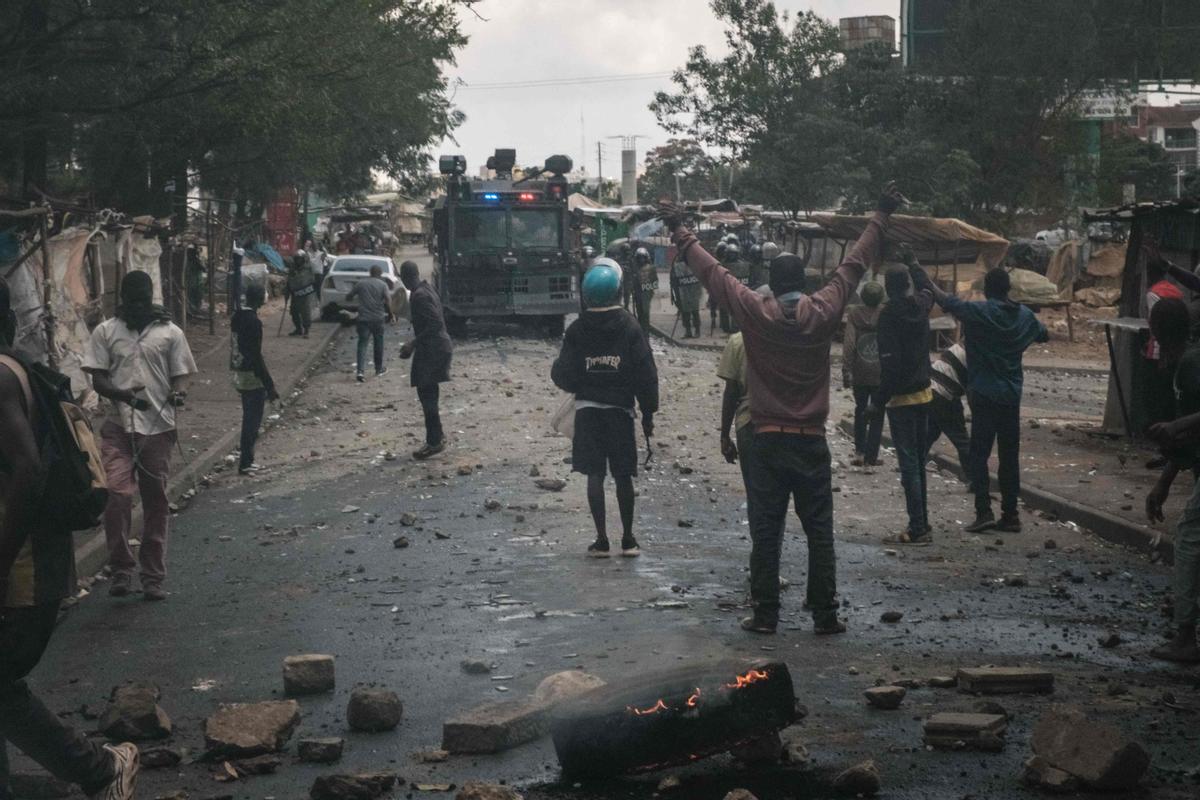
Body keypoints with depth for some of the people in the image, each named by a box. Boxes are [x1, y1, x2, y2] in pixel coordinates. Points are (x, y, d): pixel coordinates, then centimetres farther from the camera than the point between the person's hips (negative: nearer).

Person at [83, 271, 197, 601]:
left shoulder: (170, 333, 6)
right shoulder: (105, 332, 5)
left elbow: (180, 375, 7)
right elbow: (98, 380, 0)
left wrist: (178, 392, -17)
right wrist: (124, 395, -19)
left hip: (159, 428, 1)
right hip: (119, 427, -1)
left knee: (156, 503, 6)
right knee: (117, 495, -15)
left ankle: (153, 576, 16)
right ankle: (121, 568, -1)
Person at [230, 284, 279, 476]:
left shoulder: (237, 317, 7)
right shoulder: (253, 322, -21)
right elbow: (256, 356, -22)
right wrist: (269, 386, -17)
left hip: (240, 375, 9)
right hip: (252, 377, -9)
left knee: (249, 418, 17)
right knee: (252, 421, 0)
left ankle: (246, 459, 23)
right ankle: (245, 463, 3)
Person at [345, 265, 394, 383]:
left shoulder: (360, 284, 4)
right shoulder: (383, 285, -1)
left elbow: (348, 297, 8)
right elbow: (388, 300, -15)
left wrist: (357, 297, 28)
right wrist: (390, 314, -4)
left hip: (363, 318, 1)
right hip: (378, 318, -1)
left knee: (362, 344, -1)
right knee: (378, 343, 16)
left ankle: (359, 370, -17)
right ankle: (379, 369, 26)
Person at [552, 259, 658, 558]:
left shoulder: (577, 329, -4)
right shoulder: (629, 326, -5)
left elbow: (565, 375, -6)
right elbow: (645, 373, -6)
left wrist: (557, 370, 18)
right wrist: (648, 413, 2)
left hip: (587, 409, 0)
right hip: (620, 409, 0)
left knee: (595, 475, 4)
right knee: (623, 476, 8)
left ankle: (601, 540, 3)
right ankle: (628, 540, 11)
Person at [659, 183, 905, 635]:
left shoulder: (755, 313, -7)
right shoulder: (824, 313, -4)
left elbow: (711, 272, 1)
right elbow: (853, 266, 6)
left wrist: (680, 232, 12)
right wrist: (881, 217, 16)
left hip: (767, 444, -1)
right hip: (812, 444, 1)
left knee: (765, 534, 3)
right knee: (819, 533, 6)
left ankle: (765, 615, 4)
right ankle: (825, 615, 7)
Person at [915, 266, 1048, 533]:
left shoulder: (978, 312, -11)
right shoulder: (1025, 316, 7)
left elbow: (945, 300, -10)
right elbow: (1045, 335, 24)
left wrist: (923, 278, 3)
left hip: (984, 394, -5)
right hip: (1012, 396, 5)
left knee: (979, 454, -2)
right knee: (1010, 456, 9)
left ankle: (984, 512, -11)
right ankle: (1010, 514, 11)